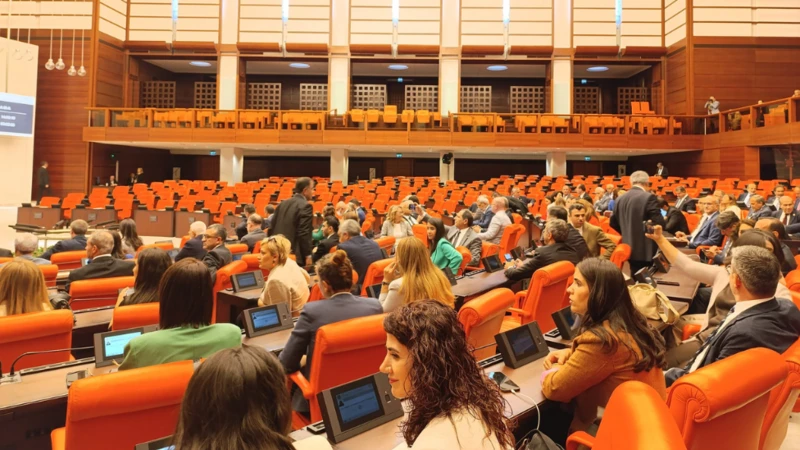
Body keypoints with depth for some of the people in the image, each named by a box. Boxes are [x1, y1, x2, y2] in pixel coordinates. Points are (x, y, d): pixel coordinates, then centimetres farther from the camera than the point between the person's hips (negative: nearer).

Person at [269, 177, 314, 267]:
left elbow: (272, 228, 16)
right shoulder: (305, 206, -10)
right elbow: (304, 233, -17)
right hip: (294, 255, -7)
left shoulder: (283, 203, 14)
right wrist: (308, 255, -13)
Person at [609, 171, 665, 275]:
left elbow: (613, 222, 13)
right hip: (645, 249, -6)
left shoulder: (621, 198, 7)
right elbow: (659, 223, -17)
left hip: (629, 248, 7)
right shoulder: (649, 197, -13)